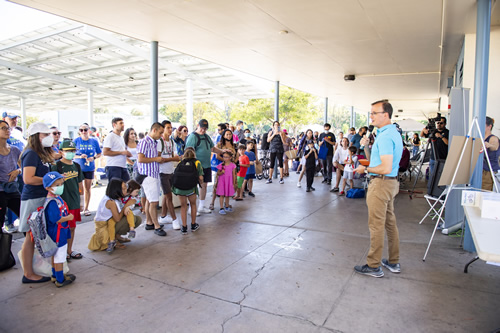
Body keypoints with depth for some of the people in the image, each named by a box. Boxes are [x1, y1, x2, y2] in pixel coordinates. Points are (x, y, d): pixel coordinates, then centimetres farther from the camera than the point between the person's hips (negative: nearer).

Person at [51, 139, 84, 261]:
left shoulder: (76, 166, 10)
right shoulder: (56, 166, -7)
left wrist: (81, 201, 16)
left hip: (75, 203, 6)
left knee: (72, 227, 14)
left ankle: (70, 250, 26)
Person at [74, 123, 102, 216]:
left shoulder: (94, 141, 1)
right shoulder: (76, 141, -3)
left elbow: (99, 154, 7)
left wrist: (93, 158, -12)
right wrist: (80, 156, -18)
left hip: (89, 168, 2)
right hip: (78, 167, -1)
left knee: (88, 188, 8)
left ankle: (86, 208, 19)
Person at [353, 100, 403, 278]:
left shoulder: (385, 137, -19)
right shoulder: (394, 133, 15)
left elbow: (386, 168, -25)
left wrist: (365, 169, -13)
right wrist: (366, 146, 11)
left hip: (381, 183, -11)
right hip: (391, 183, 11)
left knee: (376, 225, -2)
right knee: (390, 222, 16)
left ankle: (374, 266, 8)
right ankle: (393, 262, 28)